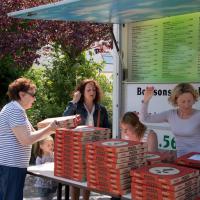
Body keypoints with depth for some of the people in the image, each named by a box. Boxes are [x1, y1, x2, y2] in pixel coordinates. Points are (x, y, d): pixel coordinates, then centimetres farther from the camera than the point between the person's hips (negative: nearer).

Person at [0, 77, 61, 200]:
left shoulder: (15, 109, 18)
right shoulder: (16, 110, -16)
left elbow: (32, 133, 18)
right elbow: (26, 140, -21)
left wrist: (52, 129, 8)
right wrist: (49, 129, -12)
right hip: (11, 166, -11)